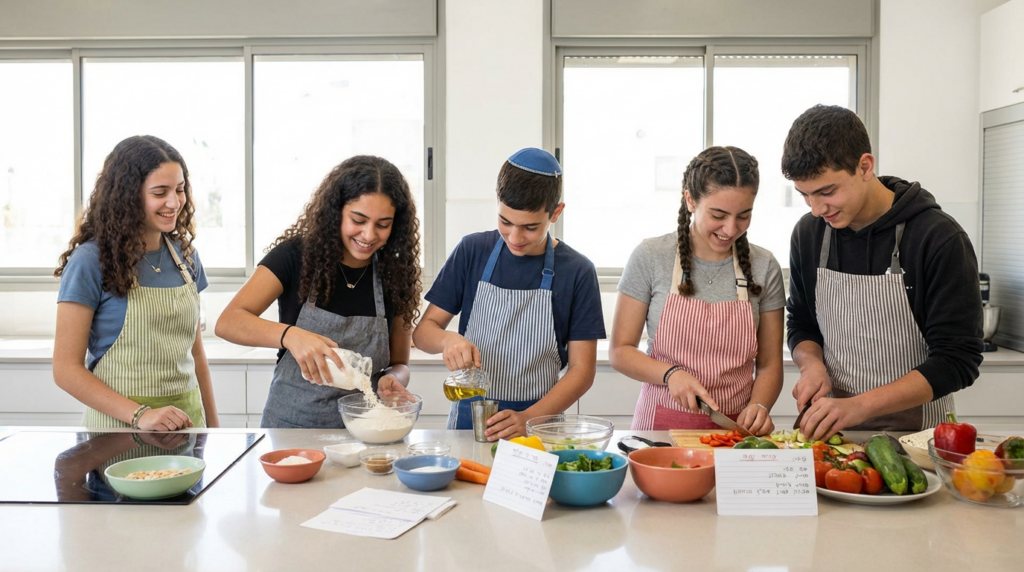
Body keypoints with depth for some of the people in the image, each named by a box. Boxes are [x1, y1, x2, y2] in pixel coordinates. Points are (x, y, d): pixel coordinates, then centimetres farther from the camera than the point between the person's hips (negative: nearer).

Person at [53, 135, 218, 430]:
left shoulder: (185, 256, 5)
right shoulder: (91, 261, -11)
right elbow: (66, 369, -11)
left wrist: (213, 425, 8)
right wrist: (139, 415, -21)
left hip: (186, 420, 5)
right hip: (118, 427, -4)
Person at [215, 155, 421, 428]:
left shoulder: (395, 274, 1)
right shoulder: (296, 255, -5)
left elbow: (399, 363, 10)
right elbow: (228, 322, -15)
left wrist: (393, 380, -13)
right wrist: (289, 335, -32)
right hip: (290, 424, -3)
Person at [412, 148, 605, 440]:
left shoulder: (577, 272, -2)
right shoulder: (472, 251, 3)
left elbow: (582, 370, -1)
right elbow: (424, 330, 6)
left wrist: (528, 419, -14)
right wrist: (447, 340, -16)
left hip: (537, 419, -1)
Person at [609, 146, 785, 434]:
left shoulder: (764, 267, 6)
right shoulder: (650, 257, -1)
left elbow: (769, 364, 9)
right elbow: (620, 351, 2)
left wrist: (759, 406, -10)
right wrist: (670, 373, -14)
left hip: (737, 426, 3)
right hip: (663, 422, -2)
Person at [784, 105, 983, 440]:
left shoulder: (939, 239, -10)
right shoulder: (809, 233, 5)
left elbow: (957, 361, -13)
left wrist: (859, 406, -22)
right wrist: (812, 364, -5)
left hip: (915, 434, -3)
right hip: (834, 431, 3)